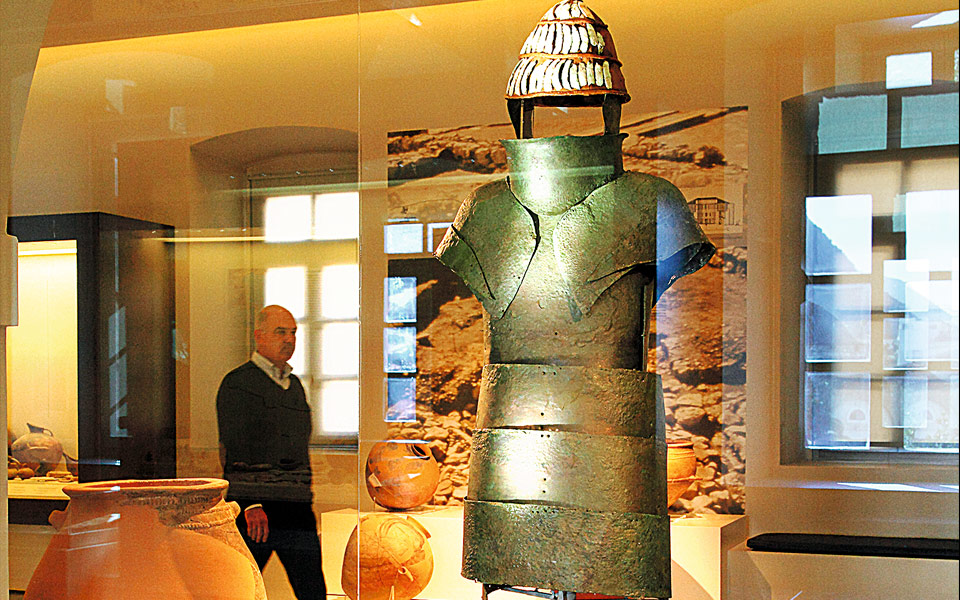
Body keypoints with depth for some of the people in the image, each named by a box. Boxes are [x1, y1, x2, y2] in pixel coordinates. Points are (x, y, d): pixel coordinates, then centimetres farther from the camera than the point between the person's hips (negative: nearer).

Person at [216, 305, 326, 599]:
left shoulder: (295, 385, 19)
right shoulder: (237, 383, -3)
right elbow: (235, 450, -12)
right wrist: (251, 505, -20)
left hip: (297, 506, 6)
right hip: (251, 503, -6)